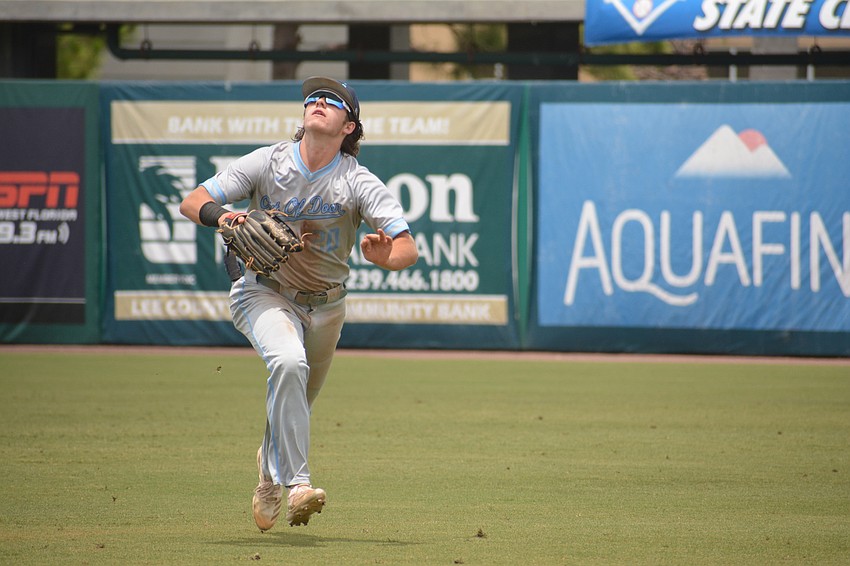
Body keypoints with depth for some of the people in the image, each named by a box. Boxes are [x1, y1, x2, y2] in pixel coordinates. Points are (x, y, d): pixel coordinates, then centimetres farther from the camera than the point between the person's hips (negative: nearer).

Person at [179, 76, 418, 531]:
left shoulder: (359, 183, -15)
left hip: (325, 305, 2)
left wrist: (384, 255, -46)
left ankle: (271, 472, 49)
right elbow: (192, 202, -11)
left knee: (296, 402, 15)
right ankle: (295, 483, -32)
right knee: (288, 362, -32)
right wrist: (219, 216, -34)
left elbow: (408, 249, -23)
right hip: (263, 293, -2)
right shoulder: (269, 162, -13)